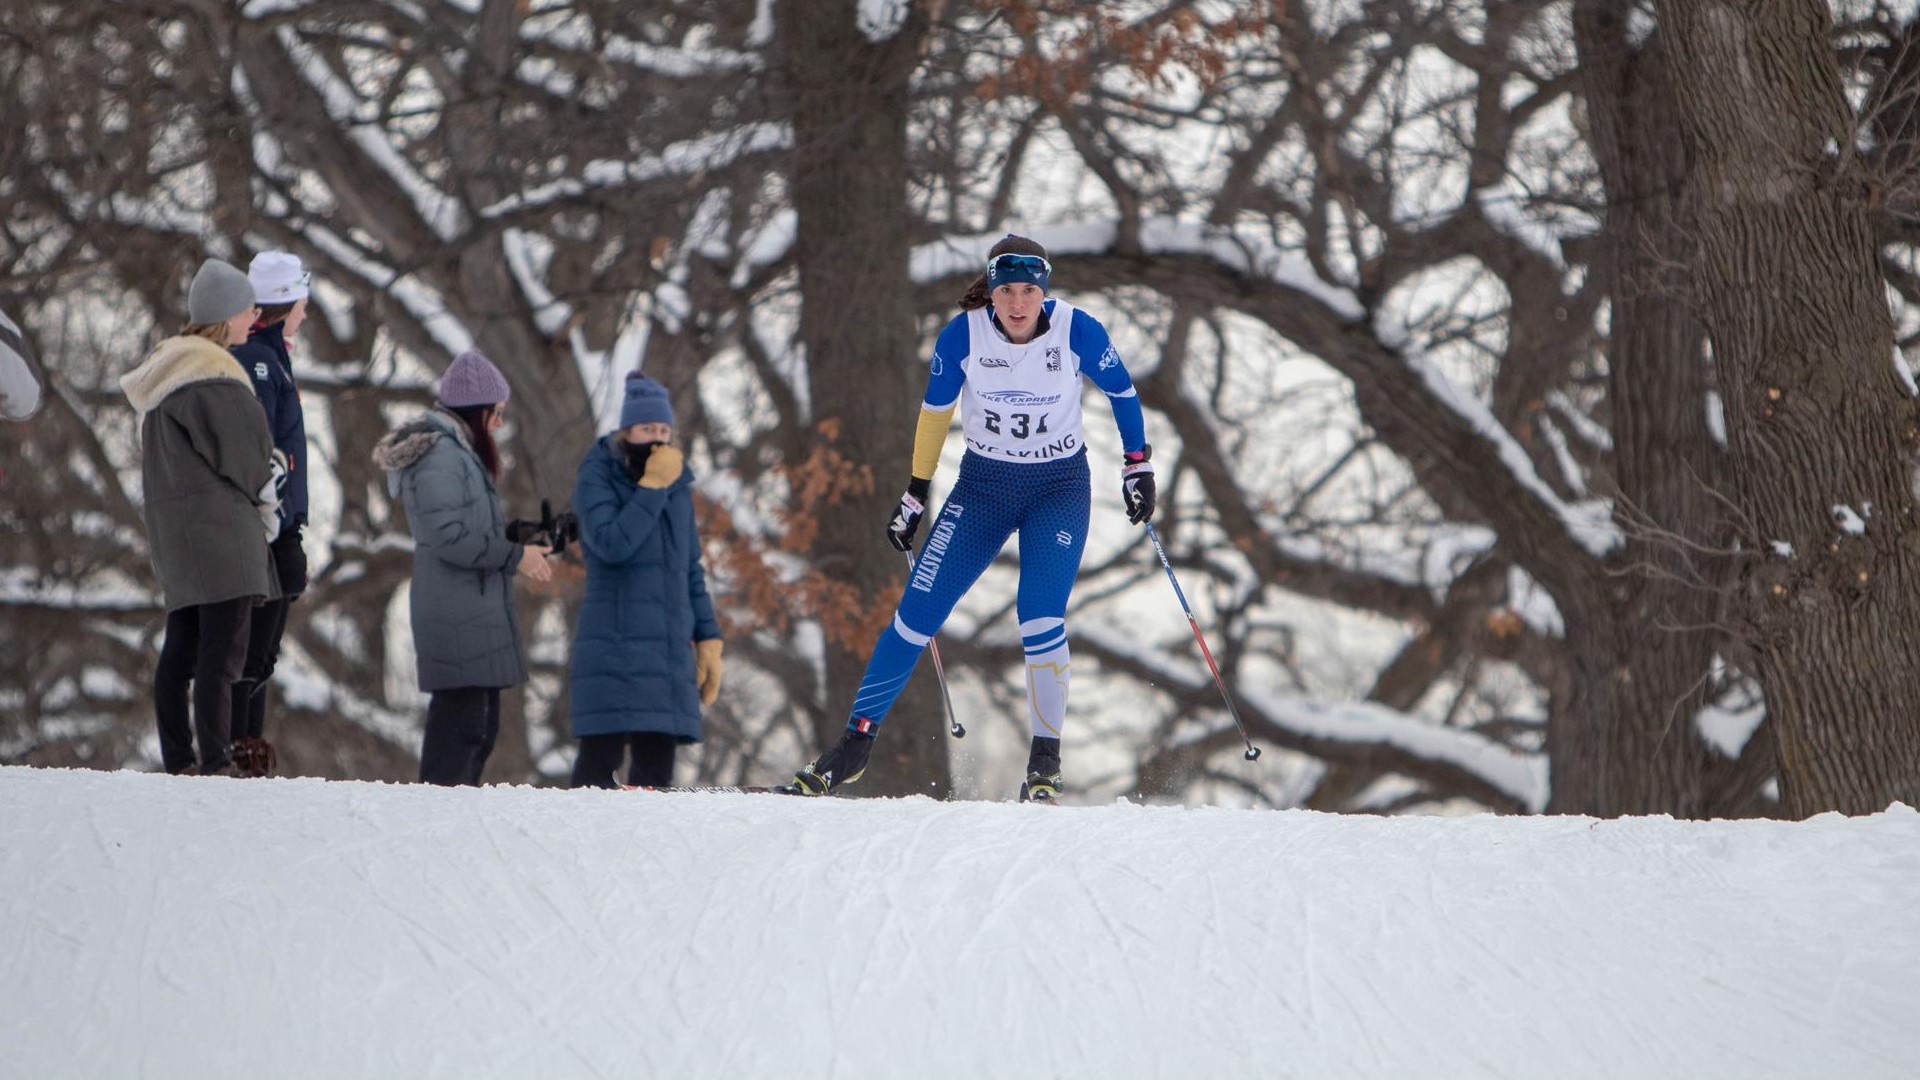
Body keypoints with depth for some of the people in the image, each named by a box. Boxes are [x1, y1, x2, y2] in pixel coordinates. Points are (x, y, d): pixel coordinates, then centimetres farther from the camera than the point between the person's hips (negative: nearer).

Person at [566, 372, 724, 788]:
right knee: (601, 757, -11)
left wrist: (708, 639, 15)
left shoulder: (678, 486, 15)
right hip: (613, 643, -5)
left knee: (656, 764, 2)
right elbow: (612, 544, -19)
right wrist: (652, 486, -17)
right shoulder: (597, 479, -2)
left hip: (668, 650, 6)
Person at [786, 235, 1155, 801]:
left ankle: (1045, 762, -4)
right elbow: (935, 410, 1)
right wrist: (915, 494, 6)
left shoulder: (1077, 331, -18)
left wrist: (1139, 466, 1)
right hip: (982, 483, 2)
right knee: (918, 612, -6)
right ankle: (856, 743, 4)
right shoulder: (963, 335, -15)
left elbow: (1122, 392, 1)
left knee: (1041, 619, -19)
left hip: (1059, 486, -2)